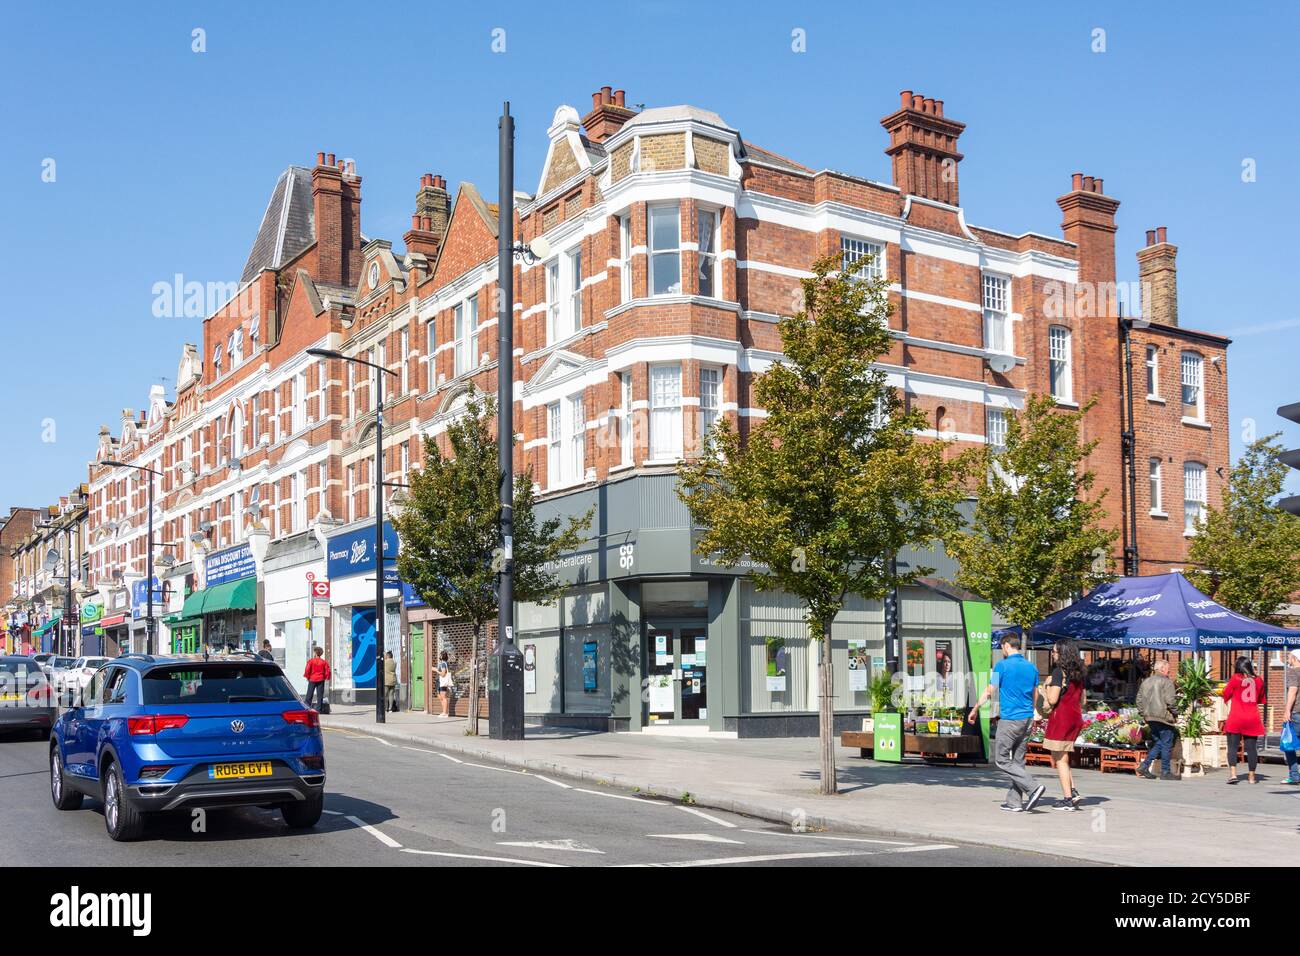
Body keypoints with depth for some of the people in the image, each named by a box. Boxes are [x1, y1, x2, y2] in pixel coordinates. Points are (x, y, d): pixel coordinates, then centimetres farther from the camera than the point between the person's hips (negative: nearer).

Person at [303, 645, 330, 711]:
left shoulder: (311, 661, -7)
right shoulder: (324, 662, 0)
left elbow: (307, 670, -10)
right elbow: (327, 671, -2)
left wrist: (307, 677, 4)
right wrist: (326, 677, 12)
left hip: (312, 679, -2)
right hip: (321, 680, 2)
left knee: (309, 694, 5)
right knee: (320, 695, 4)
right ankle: (318, 708, 1)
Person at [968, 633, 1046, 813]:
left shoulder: (1002, 665, -9)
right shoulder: (1031, 667, 9)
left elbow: (989, 691, -5)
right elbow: (1035, 696, 17)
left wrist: (975, 709, 9)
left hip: (1010, 719, -7)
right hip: (1027, 719, 7)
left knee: (1001, 759, -1)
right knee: (1018, 761, 10)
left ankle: (1033, 788, -14)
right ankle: (1014, 802, 9)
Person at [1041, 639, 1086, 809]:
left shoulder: (1059, 672, -13)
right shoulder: (1078, 673, 12)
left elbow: (1052, 699, -17)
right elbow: (1082, 700, 17)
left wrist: (1047, 687, 0)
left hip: (1061, 717, -8)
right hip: (1075, 717, 8)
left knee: (1059, 759, 0)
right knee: (1062, 758, 17)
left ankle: (1068, 798, 0)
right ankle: (1073, 792, 8)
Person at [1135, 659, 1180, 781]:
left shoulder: (1146, 682, 14)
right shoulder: (1166, 682, -9)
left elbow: (1139, 700, 15)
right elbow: (1170, 700, -15)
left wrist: (1143, 714, 20)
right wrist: (1175, 714, -3)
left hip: (1150, 718, 7)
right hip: (1163, 717, -7)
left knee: (1157, 743, 15)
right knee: (1166, 745, 2)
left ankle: (1144, 766, 5)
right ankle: (1165, 772, 4)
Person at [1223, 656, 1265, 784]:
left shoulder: (1236, 679, -6)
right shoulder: (1258, 680, 5)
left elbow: (1226, 695, 1)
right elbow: (1261, 699, 17)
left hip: (1235, 719, -3)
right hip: (1252, 719, 3)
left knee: (1232, 747, -1)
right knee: (1251, 748, 8)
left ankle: (1232, 773, -16)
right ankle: (1252, 776, 13)